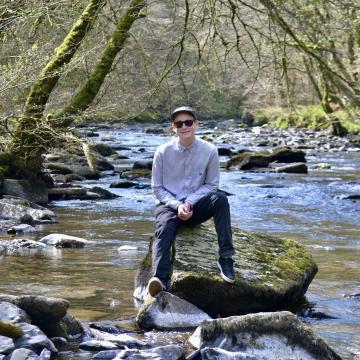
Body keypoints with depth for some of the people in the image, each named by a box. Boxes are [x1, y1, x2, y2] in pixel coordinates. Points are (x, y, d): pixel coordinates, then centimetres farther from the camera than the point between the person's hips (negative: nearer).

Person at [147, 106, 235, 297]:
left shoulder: (209, 151, -4)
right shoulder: (163, 152, -4)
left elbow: (211, 185, 1)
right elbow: (157, 188, 1)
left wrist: (189, 203, -14)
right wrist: (177, 206, -15)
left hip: (196, 206, 1)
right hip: (169, 204, -1)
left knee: (220, 199, -29)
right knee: (165, 227, -34)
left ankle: (225, 257, -29)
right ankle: (159, 279, -55)